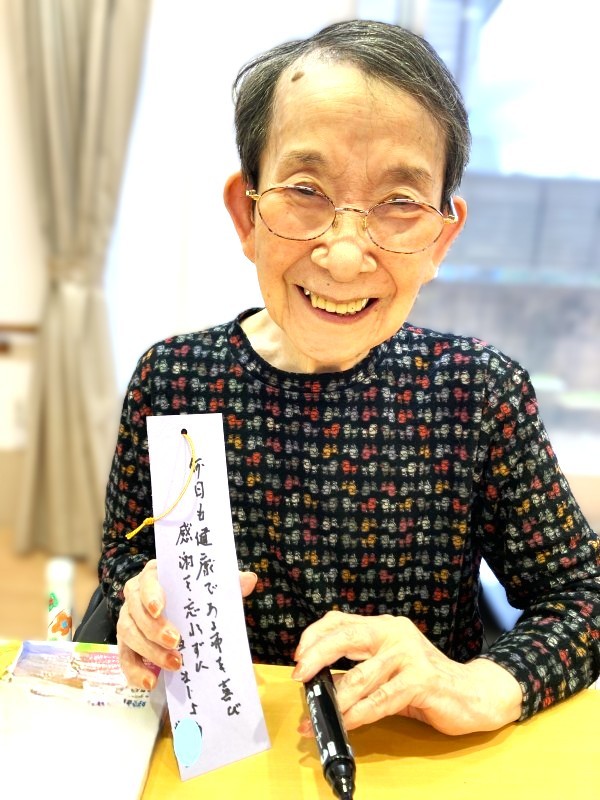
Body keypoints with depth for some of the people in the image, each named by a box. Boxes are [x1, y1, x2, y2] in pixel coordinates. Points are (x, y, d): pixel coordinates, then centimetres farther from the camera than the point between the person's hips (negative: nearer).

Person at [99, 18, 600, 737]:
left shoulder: (483, 392, -13)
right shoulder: (171, 378, -12)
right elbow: (122, 548, 3)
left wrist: (486, 687, -22)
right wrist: (145, 593, -18)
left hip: (418, 759, 0)